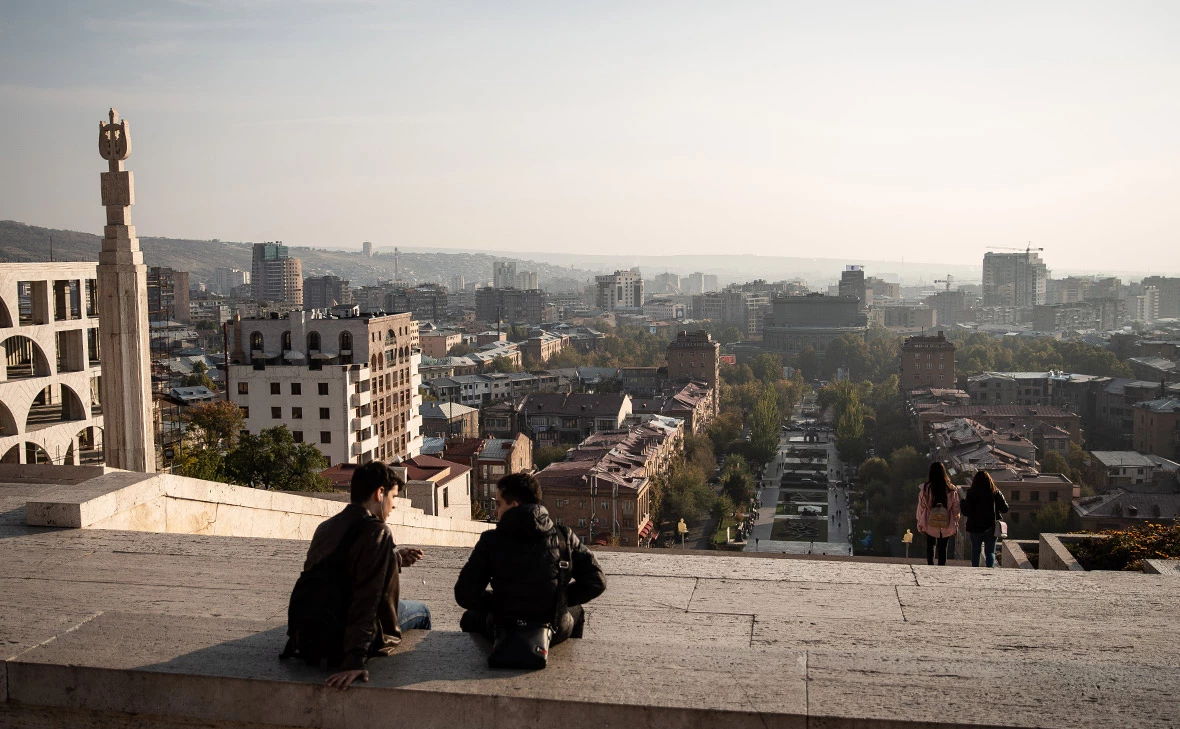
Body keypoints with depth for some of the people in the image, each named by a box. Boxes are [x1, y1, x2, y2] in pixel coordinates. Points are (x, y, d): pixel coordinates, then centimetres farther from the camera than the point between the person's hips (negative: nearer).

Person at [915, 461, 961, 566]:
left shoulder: (925, 488, -10)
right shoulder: (951, 490, -7)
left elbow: (921, 507, -3)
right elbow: (956, 508, 0)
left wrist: (920, 523, 7)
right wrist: (956, 524, 11)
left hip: (930, 525, 0)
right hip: (947, 525, 0)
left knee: (930, 545, 17)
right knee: (943, 548, 11)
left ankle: (930, 564, 3)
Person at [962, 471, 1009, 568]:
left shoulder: (971, 493, -11)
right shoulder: (996, 493, -6)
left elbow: (966, 512, -11)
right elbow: (1005, 509, -2)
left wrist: (963, 501, 6)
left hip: (975, 528, -1)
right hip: (991, 528, 1)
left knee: (975, 551, 16)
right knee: (990, 552, 5)